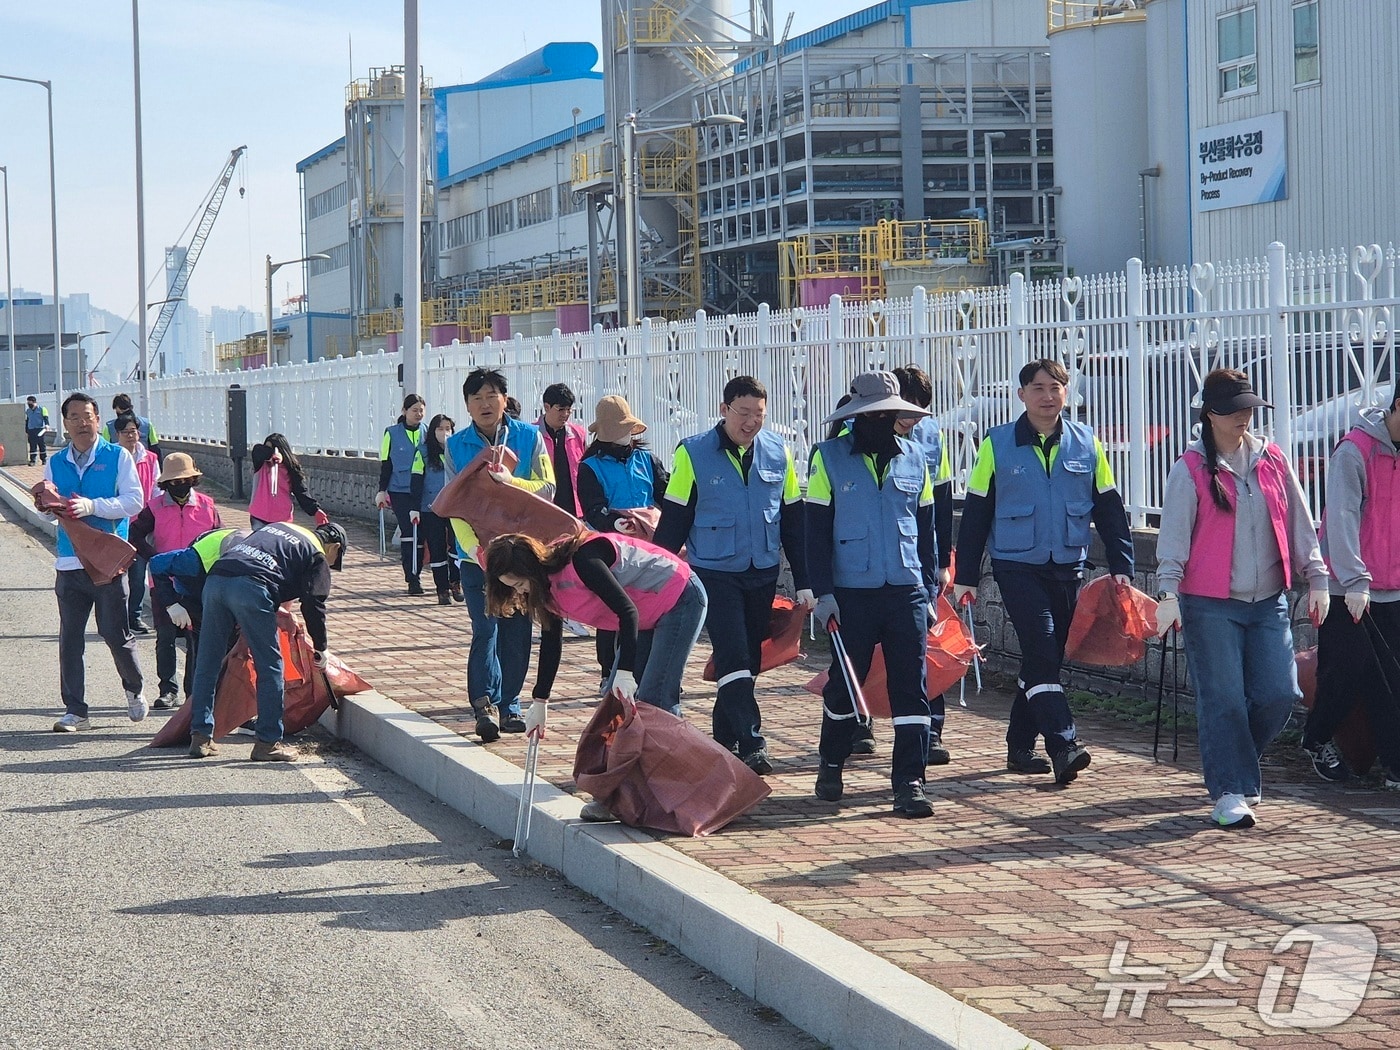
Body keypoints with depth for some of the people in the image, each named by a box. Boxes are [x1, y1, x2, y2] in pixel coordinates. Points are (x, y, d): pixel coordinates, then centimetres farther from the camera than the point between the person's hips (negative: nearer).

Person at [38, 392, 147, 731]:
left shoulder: (118, 456, 0)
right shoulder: (55, 463, 12)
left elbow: (134, 501, -8)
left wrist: (92, 506, -19)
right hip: (69, 561, 3)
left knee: (115, 632, 0)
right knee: (70, 638, 1)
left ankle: (134, 690, 26)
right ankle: (75, 711, 8)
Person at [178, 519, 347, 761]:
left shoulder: (278, 526, 35)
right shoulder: (317, 555, 16)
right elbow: (313, 603, 6)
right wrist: (320, 649, 17)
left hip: (214, 579, 7)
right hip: (251, 587, -7)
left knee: (207, 665, 14)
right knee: (270, 668, 4)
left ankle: (200, 736, 18)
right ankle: (268, 742, 6)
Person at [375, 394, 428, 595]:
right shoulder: (392, 434, 2)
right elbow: (386, 464, 5)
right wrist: (382, 490, 1)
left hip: (422, 491, 2)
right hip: (399, 491, -2)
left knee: (420, 534, 1)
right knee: (408, 534, -6)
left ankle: (415, 575, 12)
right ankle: (412, 579, -4)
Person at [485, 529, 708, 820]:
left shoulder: (580, 561, -29)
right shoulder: (546, 582, 0)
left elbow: (627, 611, -32)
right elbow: (550, 643, 10)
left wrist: (625, 672, -37)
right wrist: (540, 702, 12)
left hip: (681, 601, -10)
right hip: (647, 616, 10)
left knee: (652, 701, -16)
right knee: (619, 700, 4)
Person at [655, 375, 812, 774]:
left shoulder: (778, 453, 3)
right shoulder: (693, 454, -7)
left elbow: (793, 520, 8)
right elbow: (673, 519, -3)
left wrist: (803, 581, 7)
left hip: (763, 574, 4)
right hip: (715, 573, -4)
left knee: (748, 661, 10)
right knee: (733, 658, -14)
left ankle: (724, 740, 22)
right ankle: (751, 744, -19)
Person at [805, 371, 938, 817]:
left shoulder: (914, 459, 9)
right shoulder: (829, 458, -1)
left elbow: (926, 527, 15)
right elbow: (816, 530, -2)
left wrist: (929, 588, 12)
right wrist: (823, 592, -8)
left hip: (906, 592, 2)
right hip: (852, 592, -2)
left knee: (911, 687, -4)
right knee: (844, 682, 8)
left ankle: (910, 781, -2)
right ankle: (831, 765, 29)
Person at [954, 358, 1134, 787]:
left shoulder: (1087, 444, 5)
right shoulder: (997, 445, -1)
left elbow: (1109, 510, 9)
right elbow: (976, 513, 2)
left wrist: (1121, 567, 3)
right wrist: (965, 577, 0)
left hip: (1068, 569, 3)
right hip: (1017, 567, -3)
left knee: (1046, 658, 9)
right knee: (1041, 650, -16)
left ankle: (1020, 747, 21)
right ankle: (1064, 747, -22)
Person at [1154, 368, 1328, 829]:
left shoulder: (1273, 461, 10)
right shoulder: (1191, 470, -2)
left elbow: (1299, 523, 14)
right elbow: (1173, 535, -6)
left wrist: (1316, 578, 9)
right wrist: (1169, 591, -16)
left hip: (1269, 601, 4)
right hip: (1211, 605, -4)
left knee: (1278, 694, 0)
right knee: (1223, 699, -6)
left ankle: (1235, 762, 24)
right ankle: (1230, 790, 3)